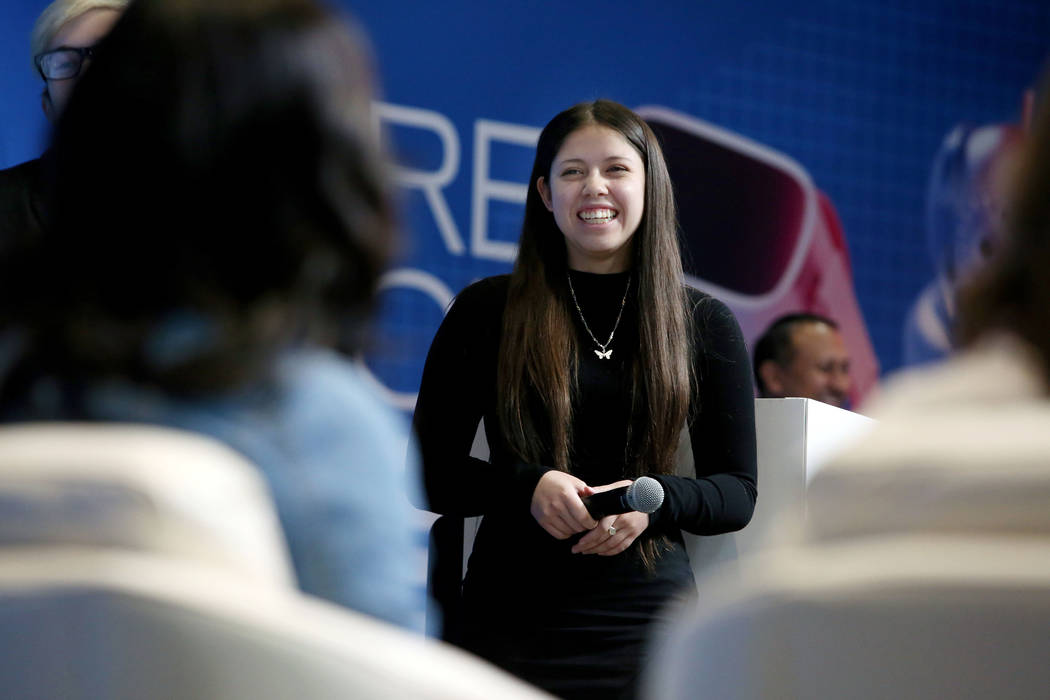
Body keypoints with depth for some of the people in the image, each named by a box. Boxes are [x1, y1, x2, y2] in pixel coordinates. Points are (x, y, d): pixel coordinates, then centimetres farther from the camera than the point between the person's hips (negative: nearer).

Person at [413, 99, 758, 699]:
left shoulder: (705, 324, 8)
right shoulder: (485, 312, 4)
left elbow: (738, 493, 8)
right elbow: (431, 473, 4)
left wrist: (656, 500, -12)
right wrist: (527, 487, -15)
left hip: (651, 617, 1)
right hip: (515, 620, -1)